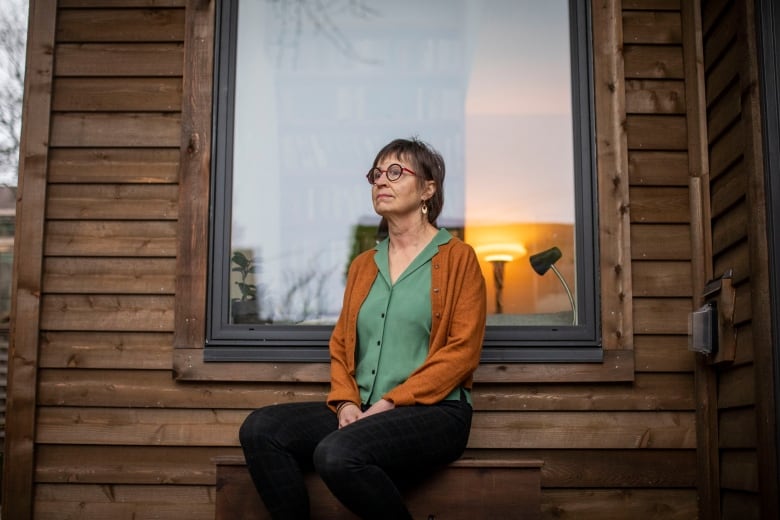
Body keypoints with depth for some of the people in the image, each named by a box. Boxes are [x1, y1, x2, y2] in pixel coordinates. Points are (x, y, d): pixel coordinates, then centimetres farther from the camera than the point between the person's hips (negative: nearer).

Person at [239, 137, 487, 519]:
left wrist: (390, 403, -14)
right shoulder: (363, 266, 20)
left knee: (337, 454, -33)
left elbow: (462, 351, -7)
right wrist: (347, 402, -4)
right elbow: (340, 344, 17)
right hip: (361, 412, 6)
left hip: (433, 412, -5)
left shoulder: (458, 258, 3)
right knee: (260, 428, -17)